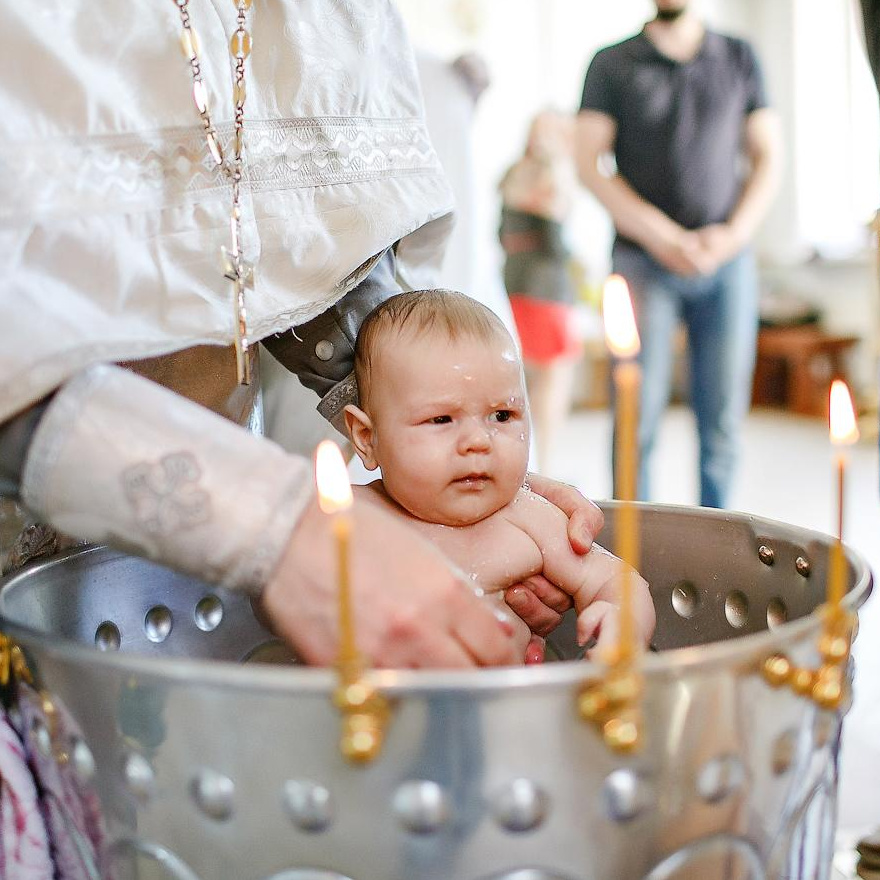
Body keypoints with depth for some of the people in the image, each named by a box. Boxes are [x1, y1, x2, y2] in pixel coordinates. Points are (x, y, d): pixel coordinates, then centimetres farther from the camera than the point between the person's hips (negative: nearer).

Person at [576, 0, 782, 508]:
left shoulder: (739, 58, 15)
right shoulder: (612, 64, 9)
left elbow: (768, 156, 13)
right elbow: (589, 162, 1)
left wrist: (734, 232, -4)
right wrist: (658, 235, -9)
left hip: (727, 260, 2)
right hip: (644, 260, -2)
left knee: (724, 418, 0)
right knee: (638, 416, -6)